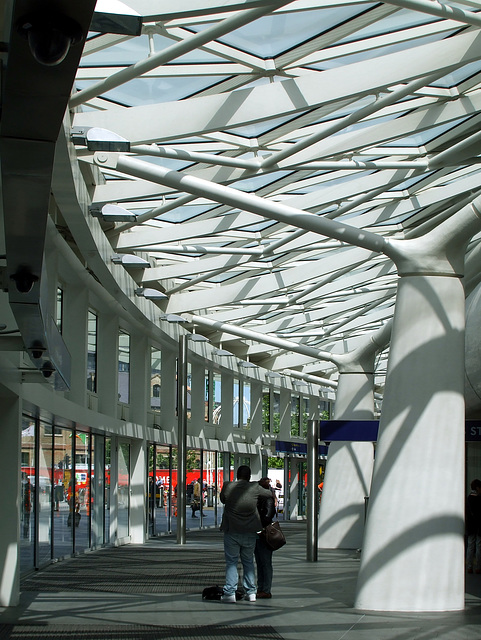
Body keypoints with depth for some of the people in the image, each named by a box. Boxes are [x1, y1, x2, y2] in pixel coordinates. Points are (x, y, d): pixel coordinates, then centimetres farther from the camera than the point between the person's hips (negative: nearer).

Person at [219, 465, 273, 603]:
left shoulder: (227, 487, -8)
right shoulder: (255, 488, -7)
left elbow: (222, 500, 10)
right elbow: (269, 494, 10)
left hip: (231, 532, -1)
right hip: (250, 533, 1)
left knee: (231, 562, 6)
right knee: (248, 562, 15)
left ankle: (230, 592, -1)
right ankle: (251, 592, 14)